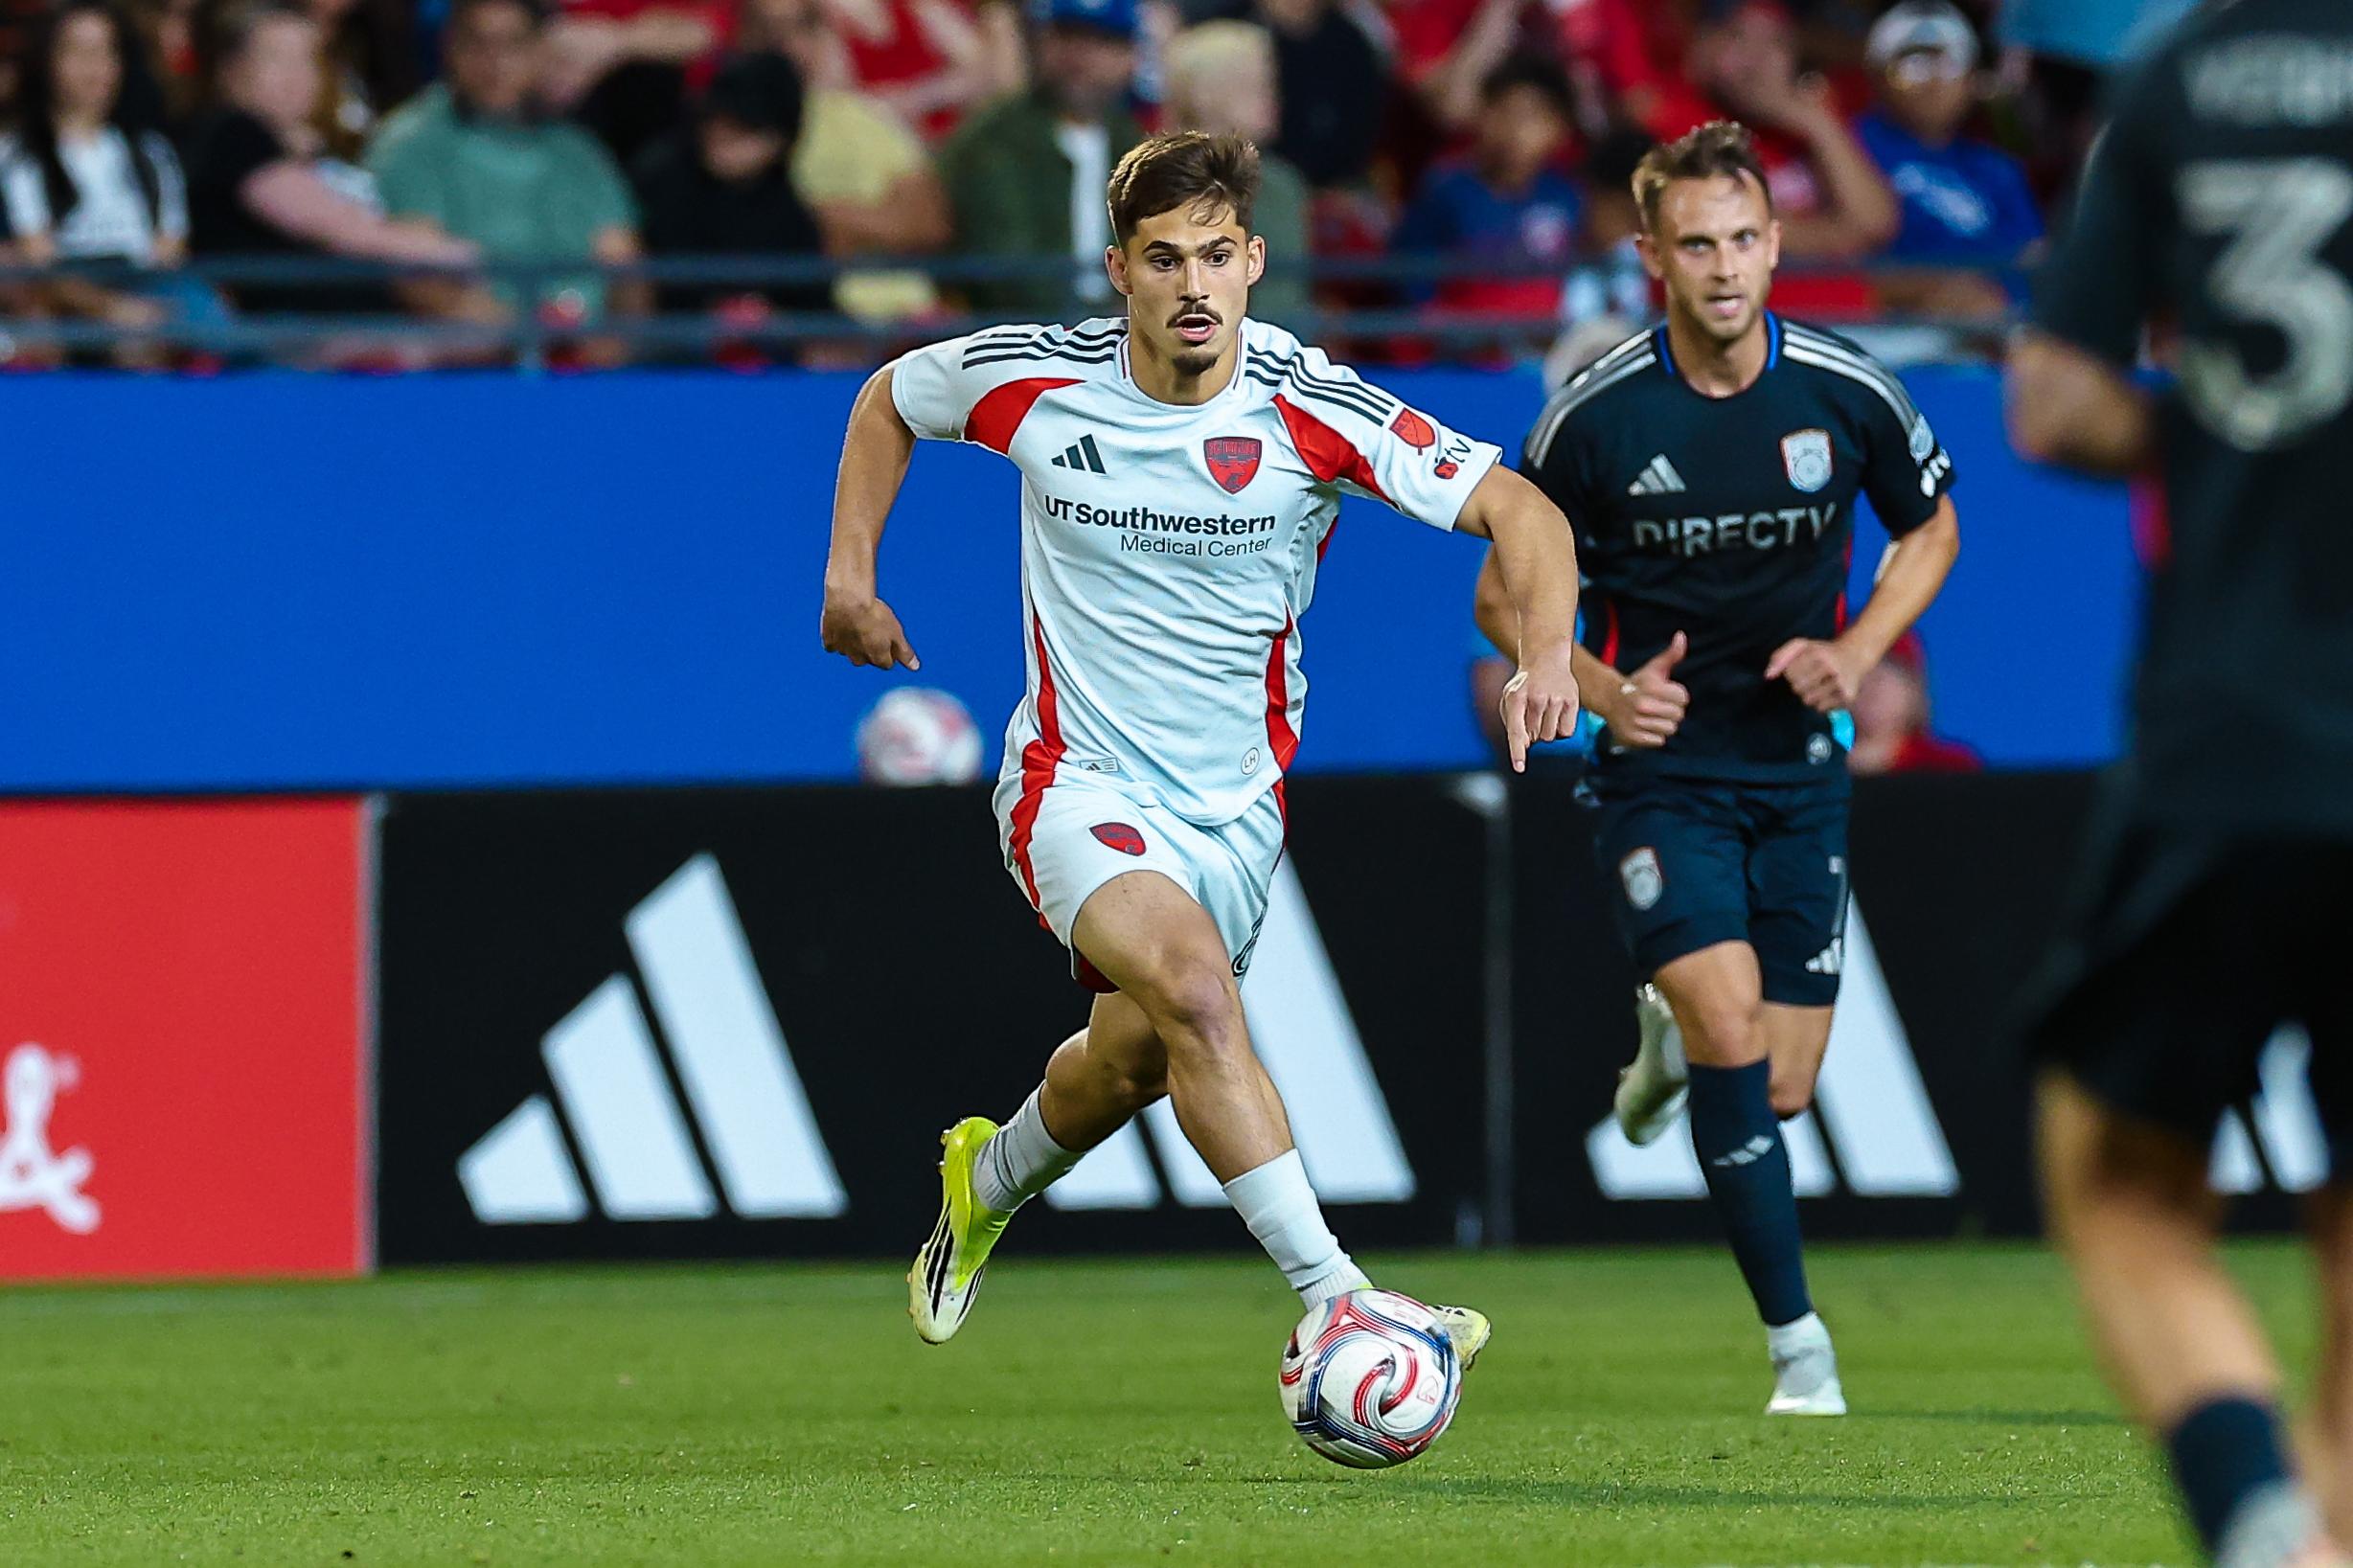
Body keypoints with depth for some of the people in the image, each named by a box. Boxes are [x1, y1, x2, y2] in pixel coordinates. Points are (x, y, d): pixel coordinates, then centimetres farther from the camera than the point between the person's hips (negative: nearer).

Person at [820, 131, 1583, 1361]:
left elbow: (1514, 509, -14)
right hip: (1078, 783, -3)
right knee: (1194, 983, -29)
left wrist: (1547, 653, -31)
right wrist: (851, 577, 6)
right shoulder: (1036, 381, -11)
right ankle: (1333, 1302, -34)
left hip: (1235, 800, 3)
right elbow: (891, 398, 11)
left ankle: (988, 1180, 51)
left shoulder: (1312, 409, -15)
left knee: (1131, 1059, 15)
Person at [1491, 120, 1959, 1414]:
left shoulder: (1849, 395, -7)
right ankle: (1798, 1344, -11)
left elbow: (1930, 528, 12)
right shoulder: (1595, 412, -12)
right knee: (1733, 1030, -22)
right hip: (1661, 767, -3)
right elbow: (1506, 594, 0)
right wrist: (1606, 691, -18)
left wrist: (1858, 648, -6)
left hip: (1798, 770, 3)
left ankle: (1673, 1040, 41)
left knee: (1780, 1093, 3)